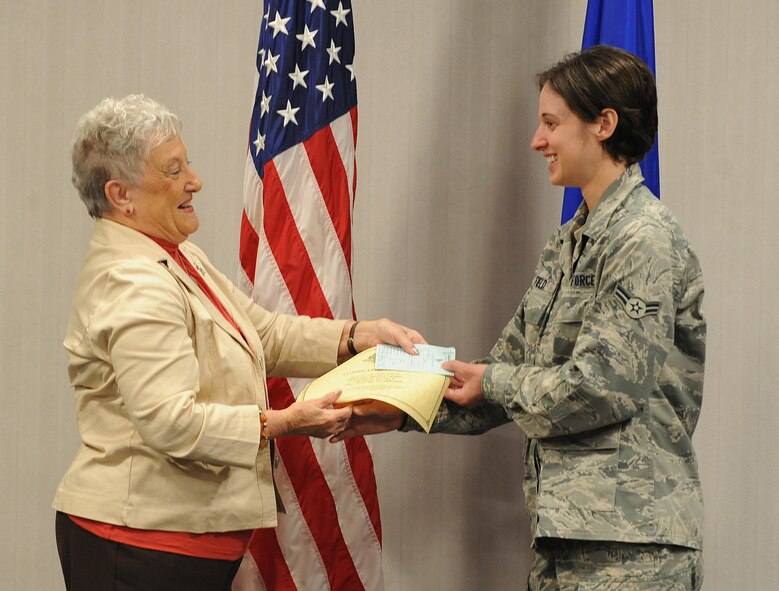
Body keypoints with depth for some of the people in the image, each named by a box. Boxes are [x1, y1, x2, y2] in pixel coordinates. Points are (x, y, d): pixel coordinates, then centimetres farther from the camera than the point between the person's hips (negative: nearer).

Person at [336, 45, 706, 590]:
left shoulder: (646, 240, -12)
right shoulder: (568, 244, 17)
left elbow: (600, 387, -19)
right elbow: (512, 370, 18)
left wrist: (493, 380, -4)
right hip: (562, 529, 9)